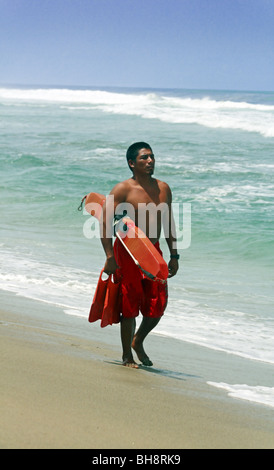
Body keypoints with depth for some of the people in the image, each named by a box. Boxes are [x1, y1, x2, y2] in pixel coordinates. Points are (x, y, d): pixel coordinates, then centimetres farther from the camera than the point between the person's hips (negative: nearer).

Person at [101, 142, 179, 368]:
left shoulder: (163, 189, 8)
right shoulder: (122, 190, -10)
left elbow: (169, 223, 16)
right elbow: (105, 223, -13)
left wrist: (174, 255, 14)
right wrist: (110, 257, -20)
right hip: (127, 251, -5)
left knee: (158, 305, 4)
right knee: (130, 306, 0)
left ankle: (138, 342, 31)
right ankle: (127, 355, 17)